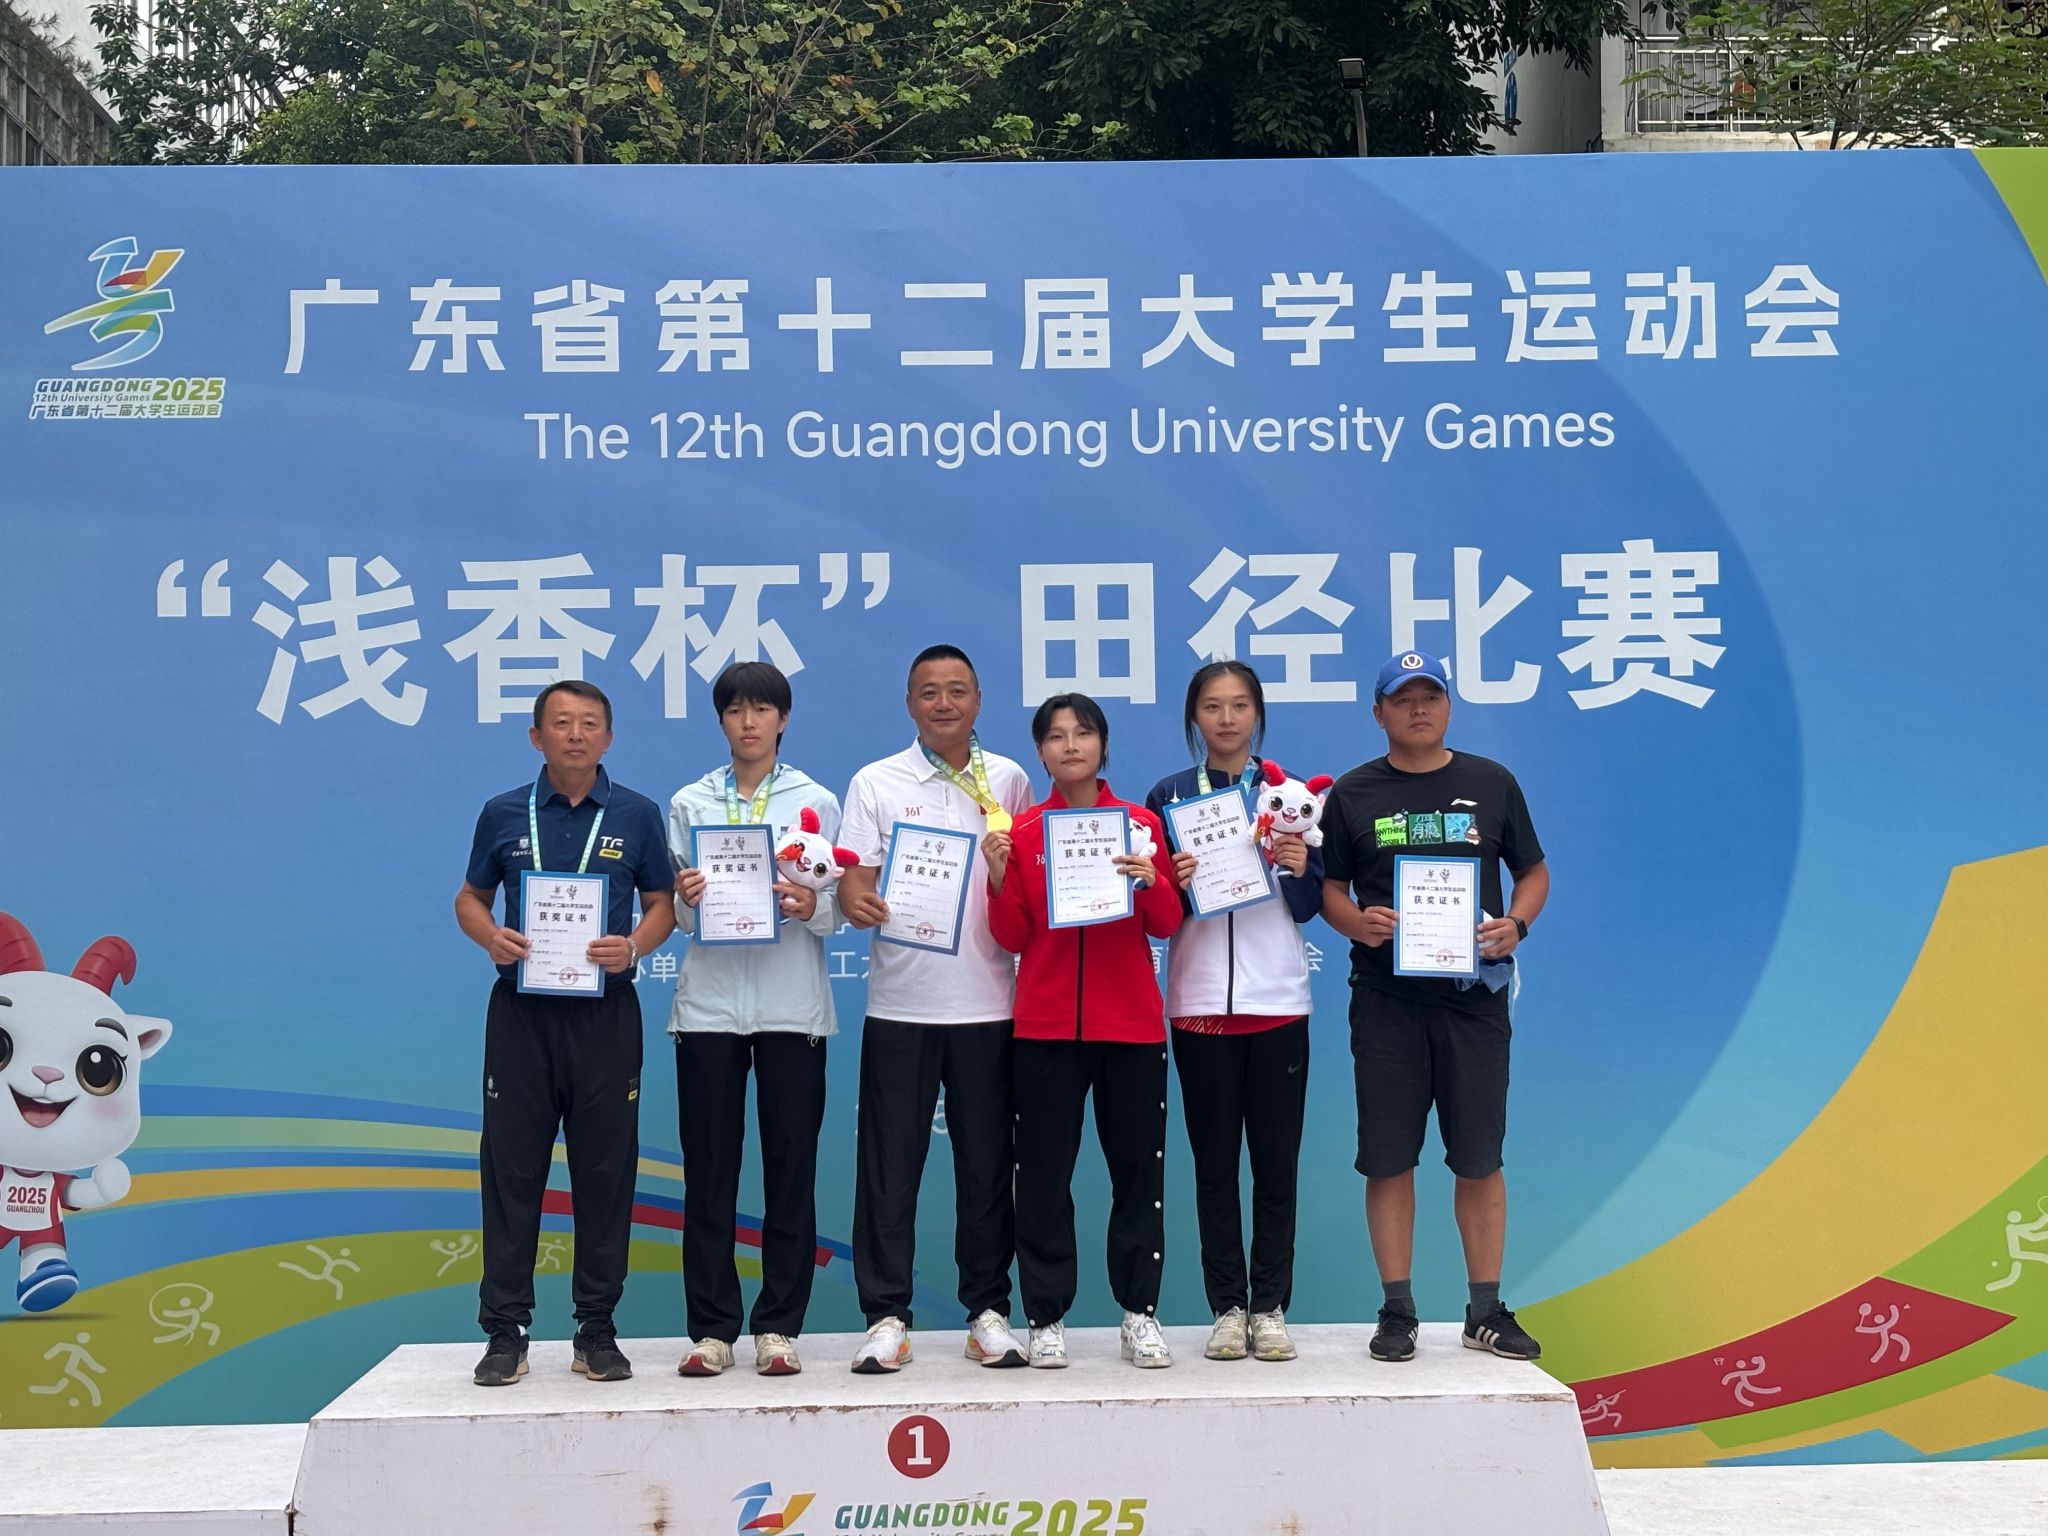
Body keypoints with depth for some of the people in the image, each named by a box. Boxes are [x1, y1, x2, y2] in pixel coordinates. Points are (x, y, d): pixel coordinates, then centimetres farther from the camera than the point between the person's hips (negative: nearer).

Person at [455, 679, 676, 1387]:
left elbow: (663, 902, 9)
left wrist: (634, 945, -12)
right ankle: (504, 1332, 10)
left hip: (605, 1008, 0)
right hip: (520, 1008, 0)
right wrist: (492, 937, -7)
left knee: (605, 1171, 2)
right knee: (511, 1169, 2)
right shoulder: (504, 814, 7)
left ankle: (597, 1330, 12)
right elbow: (470, 897, 15)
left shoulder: (636, 815, 6)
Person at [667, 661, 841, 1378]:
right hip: (709, 1002, 1)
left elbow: (838, 910, 4)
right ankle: (711, 1328, 10)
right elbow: (673, 912, 9)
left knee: (792, 1169, 2)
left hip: (792, 1004, -1)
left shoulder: (817, 802, 7)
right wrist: (685, 899, -12)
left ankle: (779, 1326, 10)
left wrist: (811, 906, -17)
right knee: (709, 1170, 2)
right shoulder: (689, 803, 11)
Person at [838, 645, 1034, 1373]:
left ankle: (988, 1310, 18)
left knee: (987, 1161, 7)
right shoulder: (876, 783, 6)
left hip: (989, 1002, 1)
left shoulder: (1009, 781, 10)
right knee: (889, 1162, 1)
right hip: (901, 1002, -1)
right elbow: (852, 879, 0)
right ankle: (887, 1314, 11)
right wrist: (857, 902, -22)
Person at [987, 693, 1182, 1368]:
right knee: (1044, 1173, 2)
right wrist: (998, 878, -12)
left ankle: (1140, 1311, 13)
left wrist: (1152, 882, -15)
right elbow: (1013, 937, 3)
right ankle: (1047, 1317, 10)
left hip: (1132, 1023, 0)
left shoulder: (1142, 824, 6)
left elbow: (1168, 925, 4)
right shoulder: (1021, 832, 5)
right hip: (1045, 1026, 0)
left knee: (1139, 1168, 3)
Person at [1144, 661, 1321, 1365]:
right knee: (1214, 1160, 4)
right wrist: (1175, 885, -14)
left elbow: (1309, 906, 6)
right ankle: (1227, 1307, 12)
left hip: (1277, 998, 0)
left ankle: (1270, 1307, 11)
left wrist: (1298, 870, -14)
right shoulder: (1168, 796, 7)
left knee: (1277, 1160, 2)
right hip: (1199, 999, 0)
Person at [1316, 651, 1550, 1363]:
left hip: (1474, 993, 1)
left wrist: (1516, 923, -6)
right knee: (1388, 1159, 2)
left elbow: (1534, 871, 13)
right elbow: (1329, 888, 9)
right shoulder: (1353, 794, 6)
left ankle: (1487, 1311, 15)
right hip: (1386, 997, 0)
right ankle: (1397, 1311, 12)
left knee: (1479, 1159, 5)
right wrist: (1356, 923, -12)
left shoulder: (1491, 783, 8)